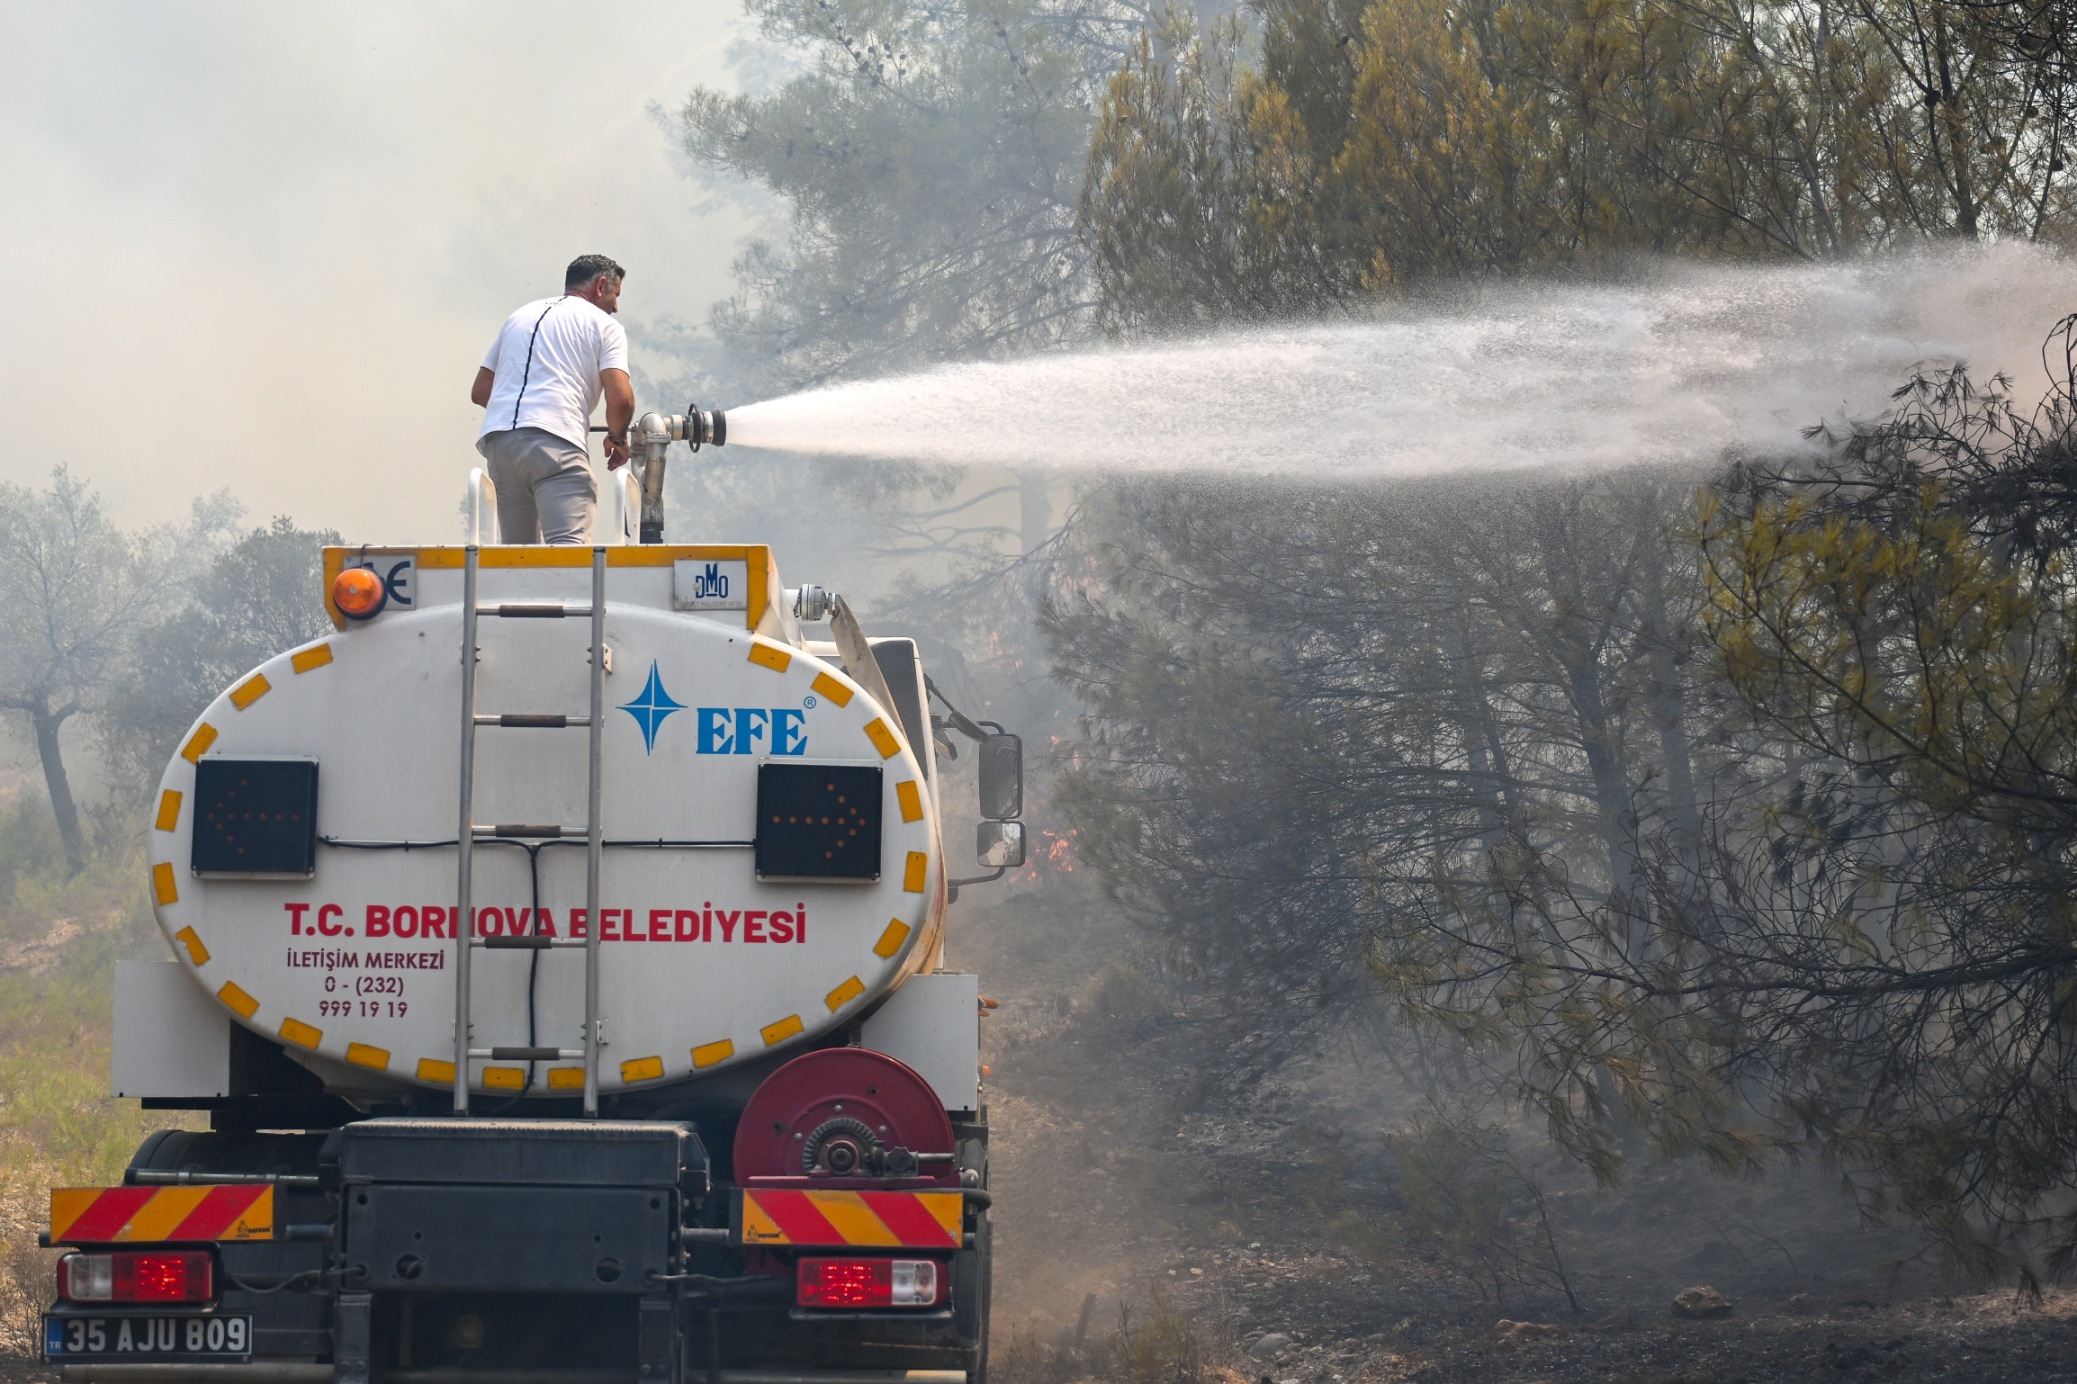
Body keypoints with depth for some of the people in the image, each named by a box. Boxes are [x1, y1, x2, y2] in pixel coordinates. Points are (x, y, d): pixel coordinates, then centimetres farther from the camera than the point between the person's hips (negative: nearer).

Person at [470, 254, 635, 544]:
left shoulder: (519, 317, 29)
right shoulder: (604, 325, 12)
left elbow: (480, 392, 26)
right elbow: (620, 399, -2)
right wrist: (617, 439, 18)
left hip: (497, 438, 6)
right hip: (556, 441, -6)